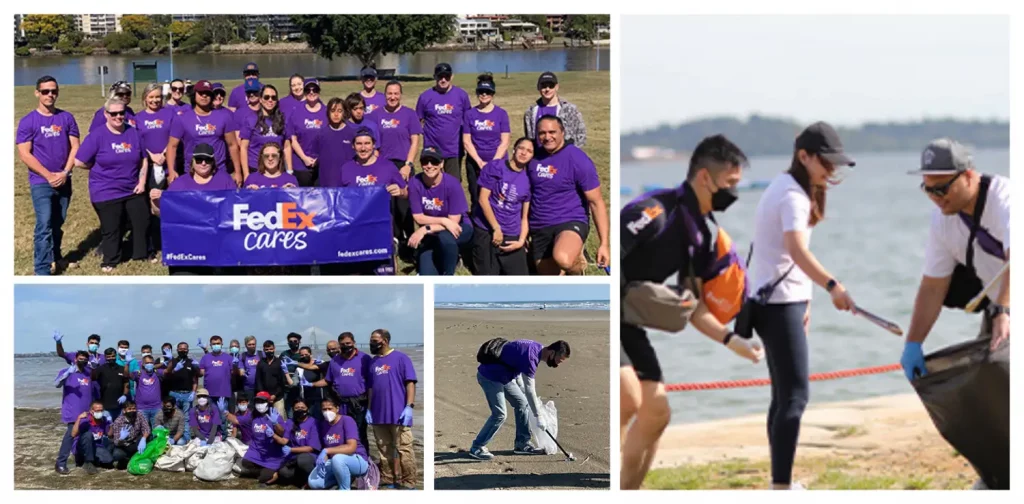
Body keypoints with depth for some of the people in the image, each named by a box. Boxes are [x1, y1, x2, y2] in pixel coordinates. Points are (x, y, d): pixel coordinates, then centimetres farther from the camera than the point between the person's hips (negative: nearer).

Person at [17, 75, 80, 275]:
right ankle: (42, 272, -12)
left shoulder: (67, 118, 3)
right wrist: (48, 175, -15)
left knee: (58, 223, 15)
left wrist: (65, 173, -11)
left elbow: (75, 147, 2)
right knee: (44, 225, -11)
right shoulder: (28, 121, -6)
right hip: (41, 183, -4)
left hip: (64, 181, 4)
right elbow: (24, 154, -10)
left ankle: (55, 257, 34)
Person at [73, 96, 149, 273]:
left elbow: (143, 159, 10)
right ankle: (111, 261, 21)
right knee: (111, 229, 5)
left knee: (142, 222, 14)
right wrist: (102, 169, -3)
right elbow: (79, 162, -13)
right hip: (106, 193, -5)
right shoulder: (97, 136, -13)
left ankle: (142, 255, 33)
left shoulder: (133, 133, 1)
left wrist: (142, 181, -1)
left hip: (133, 190, 5)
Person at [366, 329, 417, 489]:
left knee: (403, 449, -7)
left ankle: (408, 482, -4)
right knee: (384, 449, 9)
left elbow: (410, 383, -6)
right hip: (379, 414, 6)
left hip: (398, 413, -6)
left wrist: (409, 406, -14)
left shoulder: (400, 358, -1)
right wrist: (369, 409, 11)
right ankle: (387, 478, 16)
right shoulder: (373, 362, 15)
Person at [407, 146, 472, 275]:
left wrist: (425, 229, -28)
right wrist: (444, 221, -26)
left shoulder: (452, 183, -23)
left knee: (444, 236, -39)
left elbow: (454, 221, -21)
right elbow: (418, 217, -12)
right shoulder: (415, 183, -17)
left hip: (459, 229, -2)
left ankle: (449, 277, -11)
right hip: (431, 235, 2)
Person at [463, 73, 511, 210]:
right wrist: (480, 162, -8)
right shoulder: (470, 114, 4)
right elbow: (466, 141, 1)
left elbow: (504, 142, -2)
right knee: (476, 201, 3)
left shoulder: (501, 114, 1)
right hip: (475, 164, 1)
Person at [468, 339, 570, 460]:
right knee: (499, 414, -14)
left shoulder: (537, 348, 2)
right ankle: (477, 448, -4)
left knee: (522, 404, 9)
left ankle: (522, 444, 16)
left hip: (504, 376, 10)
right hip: (489, 376, -10)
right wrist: (539, 417, -23)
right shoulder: (530, 356, -28)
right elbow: (530, 390, -28)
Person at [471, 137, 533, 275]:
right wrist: (496, 228, -11)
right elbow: (483, 199, -8)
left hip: (512, 237, 3)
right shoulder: (495, 167, -3)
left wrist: (521, 241, -5)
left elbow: (525, 216, 7)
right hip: (486, 231, -3)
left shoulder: (528, 179, 5)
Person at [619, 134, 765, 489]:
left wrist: (730, 340, 4)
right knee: (628, 399, -24)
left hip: (626, 325, 10)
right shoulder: (656, 211, -20)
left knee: (655, 412, 7)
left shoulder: (700, 234, 9)